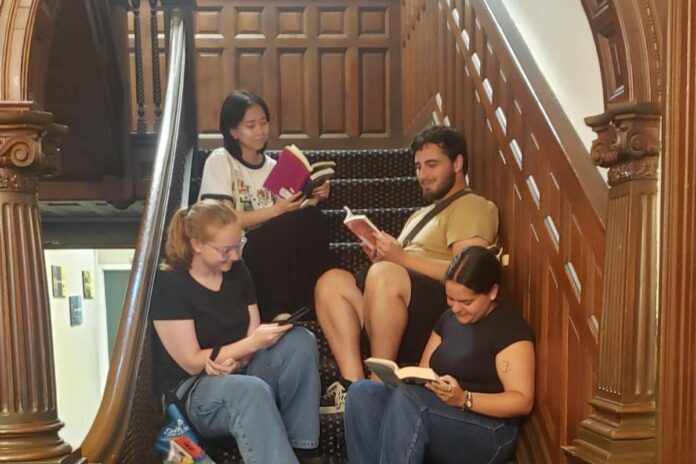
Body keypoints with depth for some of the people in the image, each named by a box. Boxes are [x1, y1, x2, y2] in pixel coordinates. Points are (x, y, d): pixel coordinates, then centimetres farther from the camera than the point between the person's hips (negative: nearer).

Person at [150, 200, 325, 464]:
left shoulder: (237, 271, 3)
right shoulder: (169, 284, -16)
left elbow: (252, 337, 4)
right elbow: (191, 363, -16)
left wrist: (235, 359, -20)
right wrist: (254, 343, -22)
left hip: (237, 373, 6)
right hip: (189, 391, -6)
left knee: (300, 342, -20)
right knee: (252, 390, -39)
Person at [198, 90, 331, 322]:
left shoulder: (272, 166, 10)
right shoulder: (220, 161, -6)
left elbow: (292, 221, 7)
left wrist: (313, 199, -11)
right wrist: (277, 210, -22)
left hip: (269, 254, 5)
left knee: (312, 219, -21)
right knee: (288, 227, -30)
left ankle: (309, 303, -13)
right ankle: (278, 312, -19)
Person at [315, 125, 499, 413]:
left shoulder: (472, 207, 2)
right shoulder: (422, 214, 31)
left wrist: (402, 258, -15)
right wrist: (383, 256, -1)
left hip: (442, 310, -8)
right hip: (405, 318, 9)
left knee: (384, 275, -34)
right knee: (331, 282, -9)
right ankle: (353, 385, -19)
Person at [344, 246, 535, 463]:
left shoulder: (510, 328, -6)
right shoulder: (448, 318, 16)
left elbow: (523, 401, -12)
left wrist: (463, 399, -26)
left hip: (489, 433, -7)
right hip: (437, 415, 7)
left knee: (406, 399, -34)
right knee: (362, 392, -19)